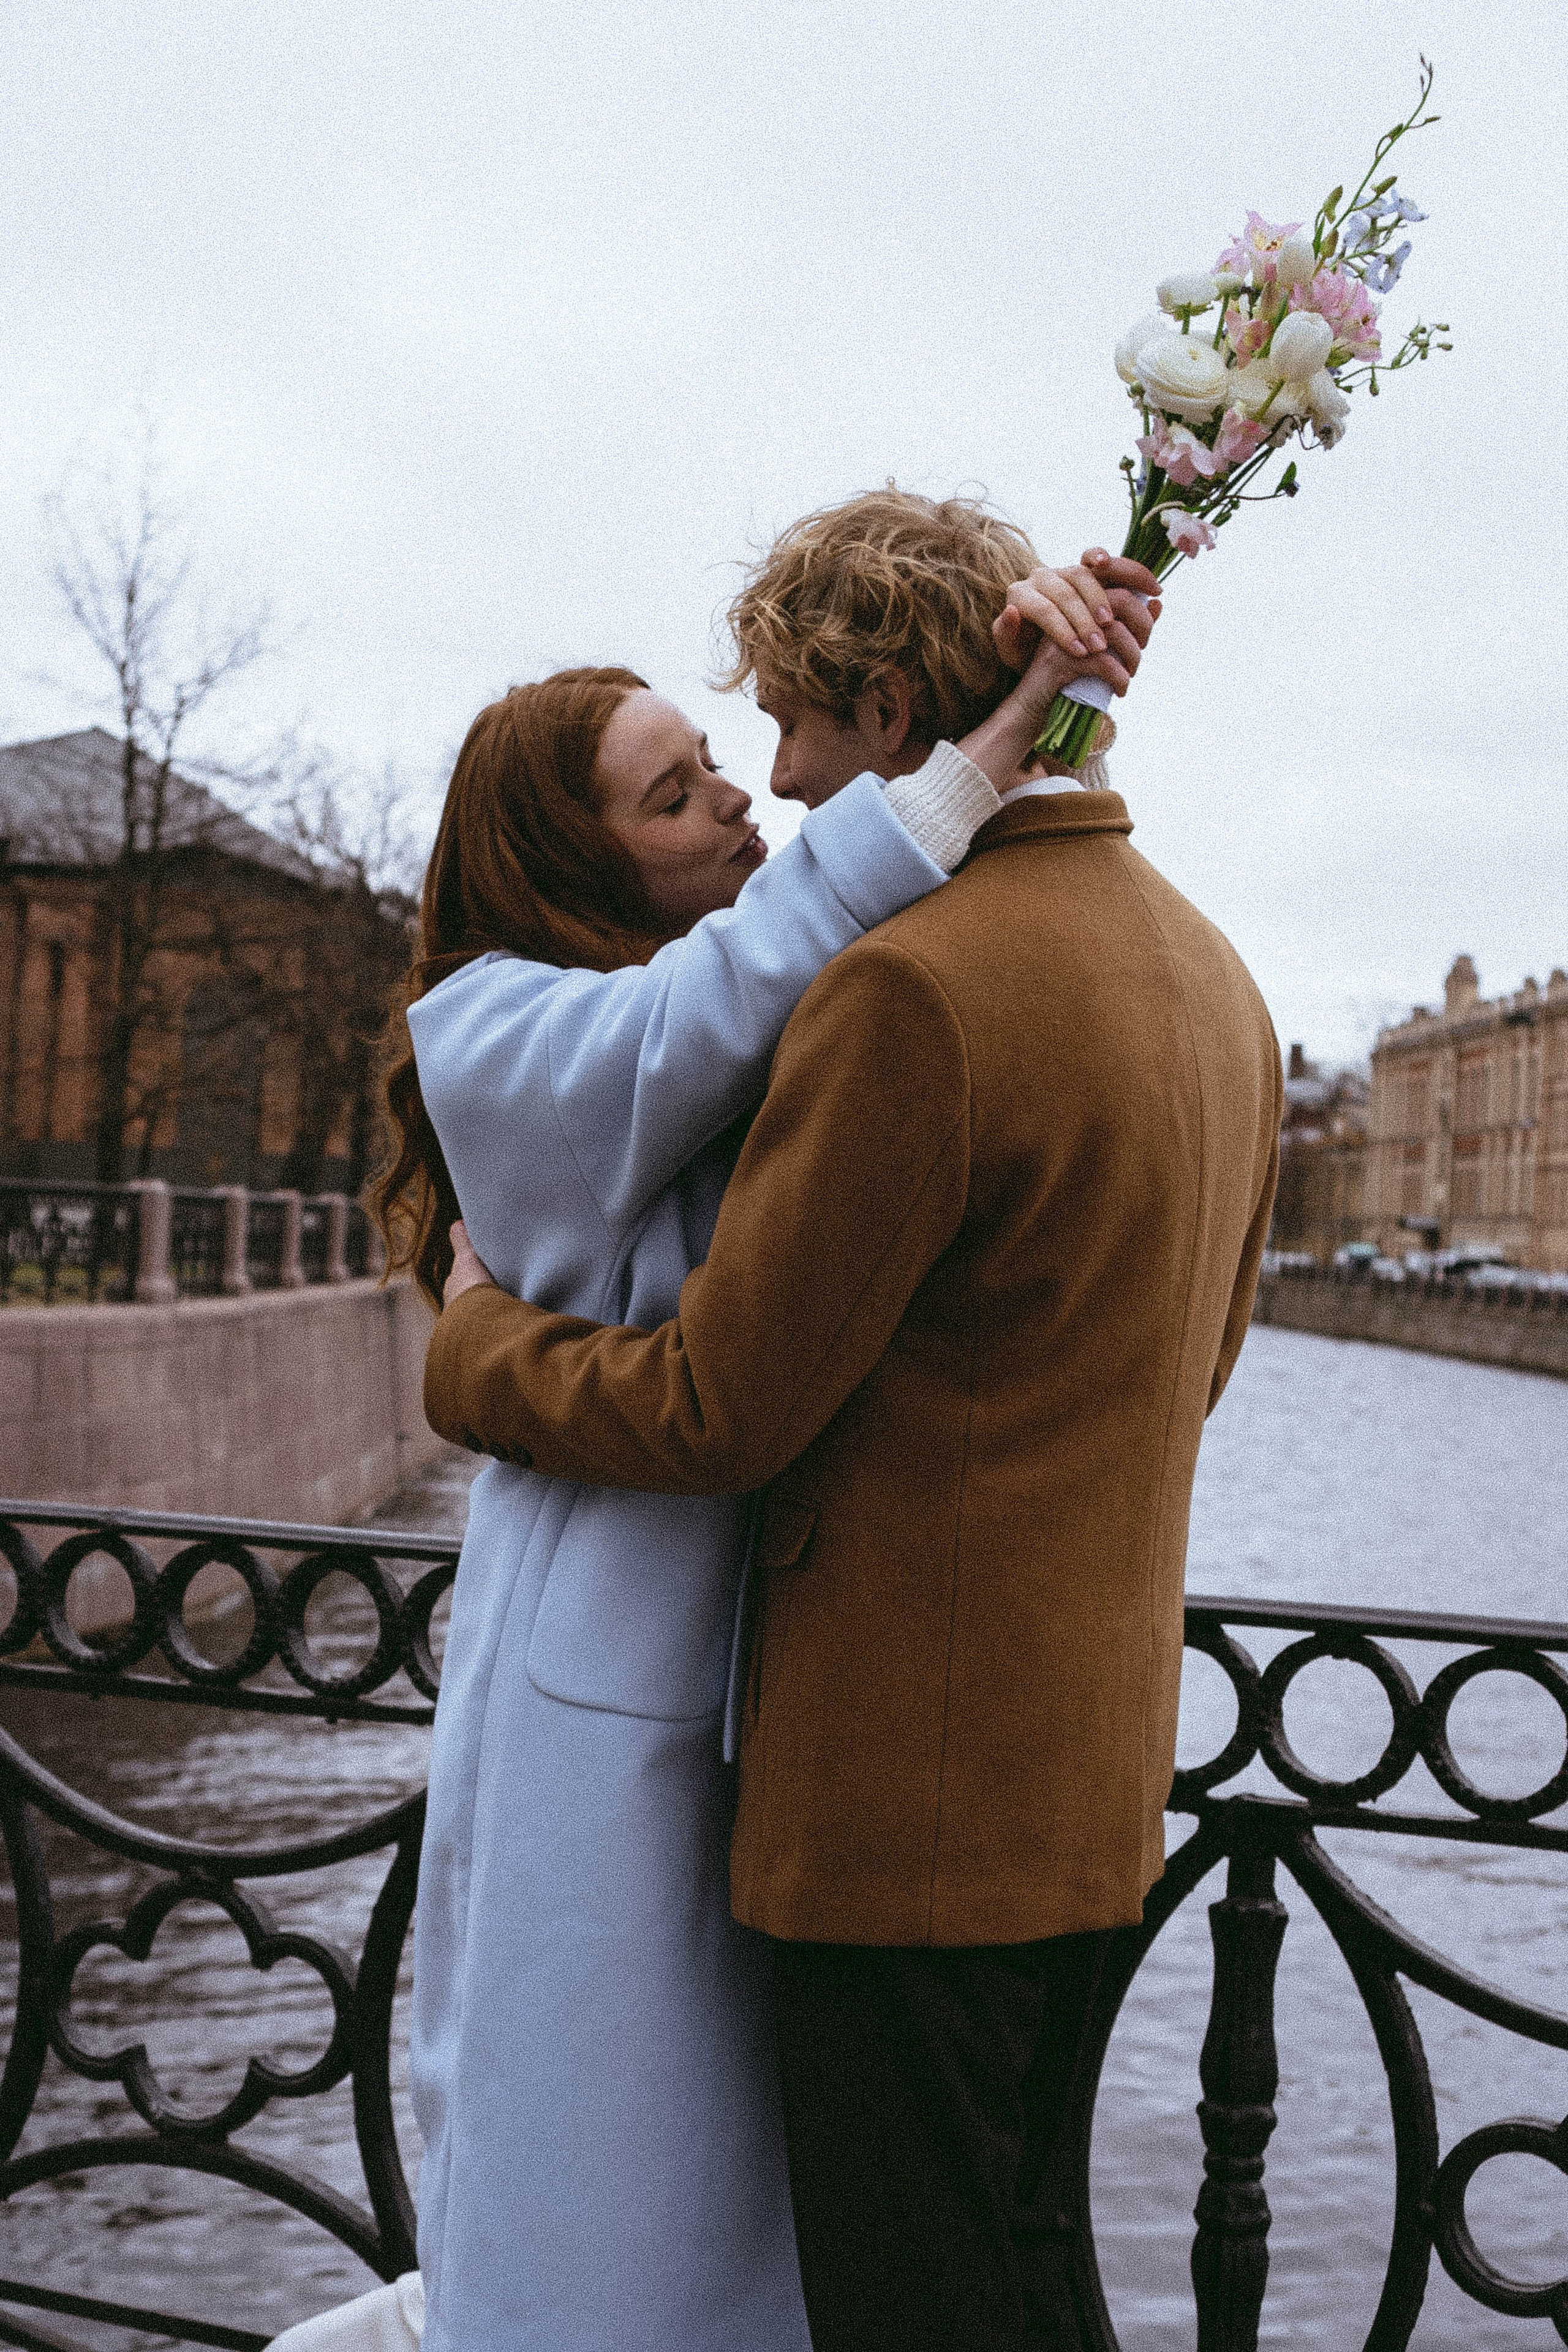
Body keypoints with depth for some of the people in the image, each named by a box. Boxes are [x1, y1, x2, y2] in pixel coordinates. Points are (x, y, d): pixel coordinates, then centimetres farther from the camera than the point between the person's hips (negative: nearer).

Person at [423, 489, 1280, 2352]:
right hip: (1097, 1777, 9)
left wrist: (473, 1338, -1)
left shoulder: (912, 987, -21)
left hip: (911, 1796, -9)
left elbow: (712, 1412, -18)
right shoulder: (1211, 976, 8)